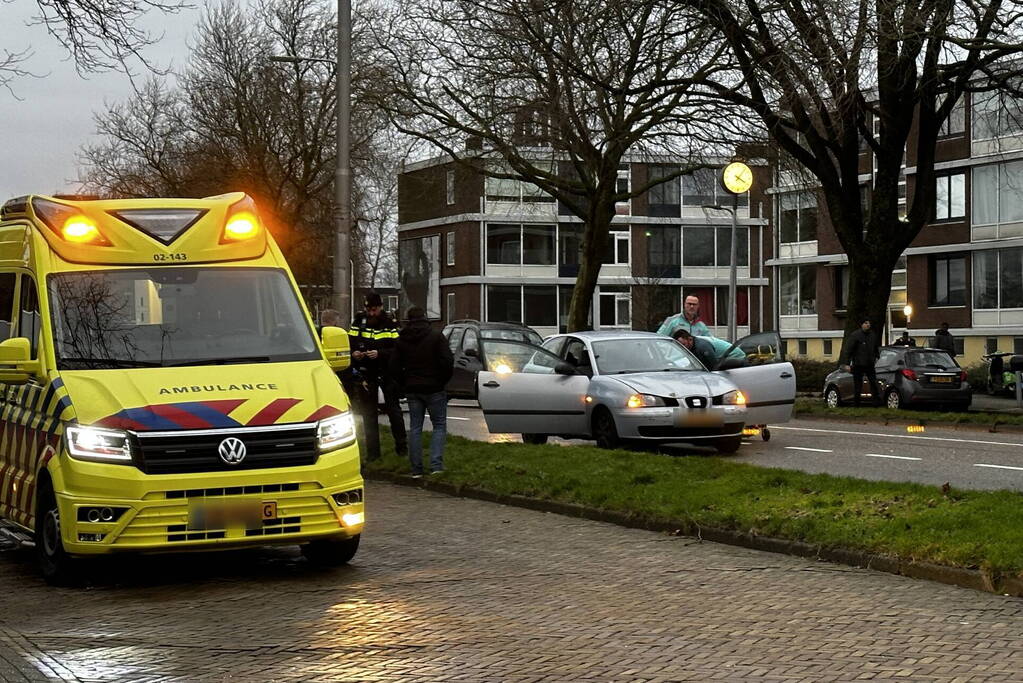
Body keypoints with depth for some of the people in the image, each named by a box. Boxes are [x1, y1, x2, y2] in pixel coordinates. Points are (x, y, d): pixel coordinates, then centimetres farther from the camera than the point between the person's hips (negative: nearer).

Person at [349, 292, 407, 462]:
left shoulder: (390, 324, -6)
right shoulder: (358, 322, 4)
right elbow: (350, 344, 9)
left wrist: (380, 353, -26)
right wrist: (353, 353, -12)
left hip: (386, 372, -3)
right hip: (365, 374, 3)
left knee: (393, 409, 3)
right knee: (368, 414, 6)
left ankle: (401, 445, 16)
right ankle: (372, 451, 12)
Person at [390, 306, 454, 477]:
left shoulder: (401, 340, 5)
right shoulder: (436, 337, -7)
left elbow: (394, 367, 3)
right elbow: (448, 362, -14)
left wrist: (406, 383, 14)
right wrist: (444, 380, 2)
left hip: (412, 390, 3)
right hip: (434, 388, -3)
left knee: (415, 428, 9)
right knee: (439, 425, 5)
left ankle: (416, 469, 6)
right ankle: (436, 464, -10)